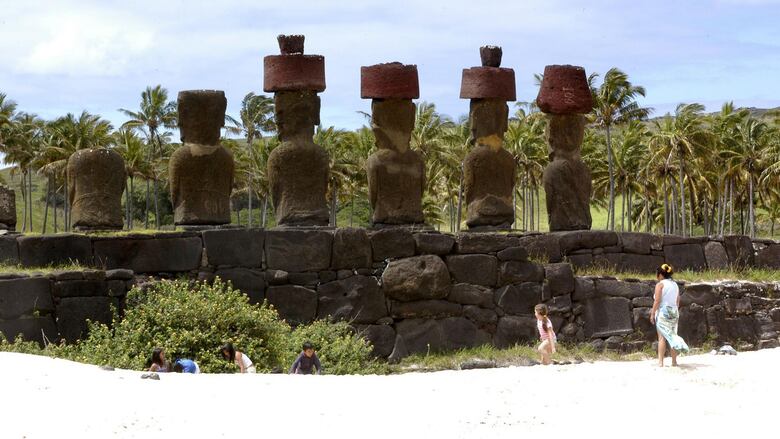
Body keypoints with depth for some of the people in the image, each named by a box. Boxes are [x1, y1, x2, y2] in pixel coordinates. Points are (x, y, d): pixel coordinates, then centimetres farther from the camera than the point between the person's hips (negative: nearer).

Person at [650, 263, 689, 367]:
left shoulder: (660, 284, -7)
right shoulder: (675, 285, 12)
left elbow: (657, 301, -12)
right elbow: (677, 302, 14)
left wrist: (652, 314, -8)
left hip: (663, 312, -6)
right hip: (674, 312, 6)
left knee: (662, 337, -6)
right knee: (672, 335, 9)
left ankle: (660, 361, -11)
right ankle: (674, 361, 7)